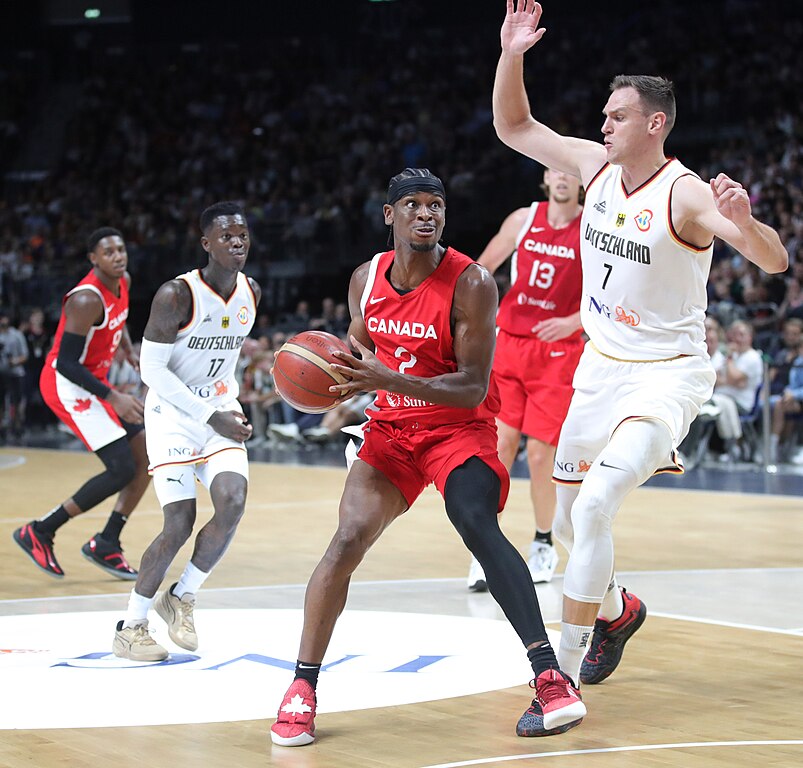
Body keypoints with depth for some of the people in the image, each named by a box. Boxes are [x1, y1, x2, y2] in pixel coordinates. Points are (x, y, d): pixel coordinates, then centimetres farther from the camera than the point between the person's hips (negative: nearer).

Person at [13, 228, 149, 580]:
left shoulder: (123, 281, 3)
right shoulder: (87, 300, -25)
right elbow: (66, 364, -26)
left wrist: (132, 354, 9)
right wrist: (113, 398, -29)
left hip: (93, 381, 10)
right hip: (66, 385, -10)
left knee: (147, 458, 5)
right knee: (122, 469, -16)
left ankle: (106, 544, 12)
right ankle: (39, 532, -6)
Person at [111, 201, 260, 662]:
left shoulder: (252, 294, 2)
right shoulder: (176, 295, -18)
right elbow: (152, 369, -17)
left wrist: (232, 407, 14)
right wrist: (211, 416, -21)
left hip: (221, 409, 5)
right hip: (174, 413, -5)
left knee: (233, 504, -18)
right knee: (179, 525, -12)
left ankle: (182, 598, 5)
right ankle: (131, 626, 5)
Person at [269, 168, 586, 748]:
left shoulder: (470, 284, -18)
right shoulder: (366, 280, 0)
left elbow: (473, 389, -21)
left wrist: (390, 380, -33)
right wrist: (335, 380, -6)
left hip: (461, 429, -4)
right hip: (392, 429, 5)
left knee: (477, 524, -30)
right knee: (348, 539, -12)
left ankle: (552, 679, -33)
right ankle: (303, 689, 1)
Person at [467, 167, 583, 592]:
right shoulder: (523, 219, 2)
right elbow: (482, 269, 13)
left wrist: (573, 322, -17)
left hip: (557, 353, -2)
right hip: (507, 341, 2)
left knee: (540, 453, -3)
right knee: (499, 444, -7)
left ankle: (544, 545, 19)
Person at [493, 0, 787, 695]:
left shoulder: (685, 194, -21)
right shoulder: (596, 164, -2)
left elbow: (774, 260, -30)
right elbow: (512, 127, 8)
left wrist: (742, 221, -51)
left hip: (667, 373, -7)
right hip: (601, 368, 7)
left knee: (594, 507, -22)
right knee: (570, 522, 16)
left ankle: (563, 671, -13)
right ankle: (616, 611, 45)